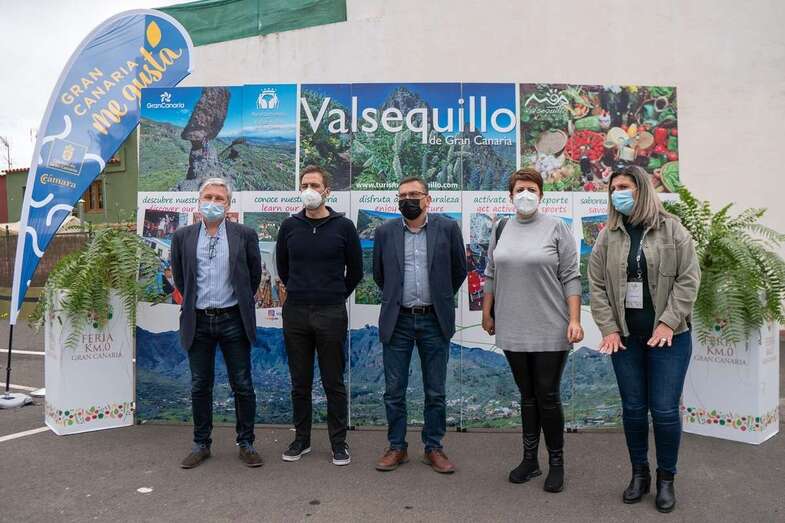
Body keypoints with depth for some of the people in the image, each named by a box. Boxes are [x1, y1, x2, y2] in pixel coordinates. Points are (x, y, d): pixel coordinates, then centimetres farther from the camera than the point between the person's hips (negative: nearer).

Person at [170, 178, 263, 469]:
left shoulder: (244, 235, -2)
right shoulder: (183, 237, 3)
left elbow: (255, 274, 8)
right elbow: (179, 277, 14)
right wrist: (192, 301, 14)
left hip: (233, 320, -1)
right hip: (198, 322, 2)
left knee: (242, 385, 5)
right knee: (200, 387, 11)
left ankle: (246, 444, 20)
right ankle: (201, 444, 26)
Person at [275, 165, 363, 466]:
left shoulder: (343, 226, -2)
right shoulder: (290, 226, 4)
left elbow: (355, 270, 7)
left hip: (331, 315, -2)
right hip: (295, 314, 2)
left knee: (334, 383, 5)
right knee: (300, 382, 11)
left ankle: (338, 443, 18)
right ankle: (301, 439, 25)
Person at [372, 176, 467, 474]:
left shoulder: (448, 228, -2)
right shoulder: (385, 232, 2)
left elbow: (459, 271, 10)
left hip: (434, 321, -1)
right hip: (397, 321, 1)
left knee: (435, 392, 8)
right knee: (394, 391, 7)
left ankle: (434, 448, 23)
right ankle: (396, 447, 22)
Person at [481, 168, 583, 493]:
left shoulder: (557, 228, -3)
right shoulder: (501, 229, 9)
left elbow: (571, 278, -5)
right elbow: (491, 275, 13)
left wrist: (575, 320, -11)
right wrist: (487, 314, 12)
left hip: (550, 330, -3)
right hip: (513, 330, 4)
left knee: (548, 396, 3)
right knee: (527, 395, 13)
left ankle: (556, 463, 19)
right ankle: (530, 459, 25)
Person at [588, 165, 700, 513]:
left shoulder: (671, 229, -1)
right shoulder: (608, 236, 5)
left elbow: (688, 279, -5)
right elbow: (597, 285, 2)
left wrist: (668, 323, -13)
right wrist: (608, 329, -6)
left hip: (668, 336, -2)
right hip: (625, 336, 2)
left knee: (665, 410, 1)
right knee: (633, 409, 9)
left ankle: (666, 478, 21)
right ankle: (639, 474, 26)